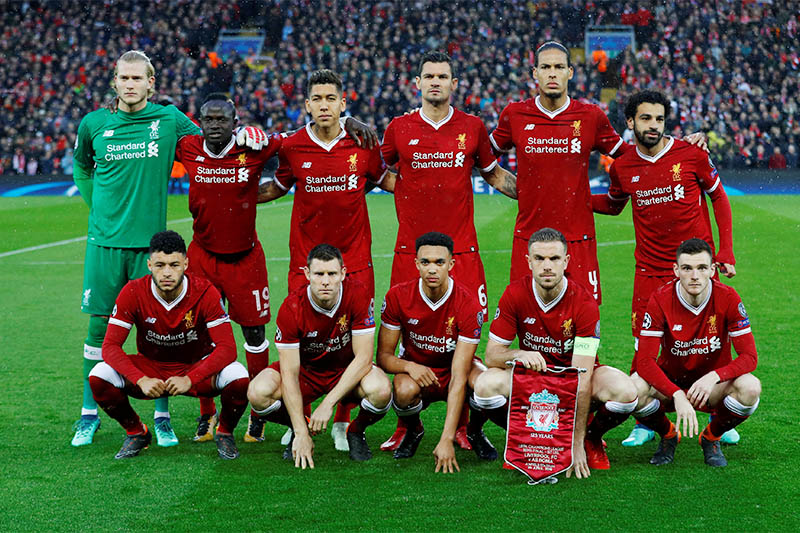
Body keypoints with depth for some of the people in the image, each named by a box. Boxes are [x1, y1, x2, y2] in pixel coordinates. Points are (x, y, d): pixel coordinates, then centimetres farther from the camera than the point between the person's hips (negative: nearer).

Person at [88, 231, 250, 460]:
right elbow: (110, 346, -18)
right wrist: (141, 380, -34)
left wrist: (189, 380, -36)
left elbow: (227, 348, -23)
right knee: (99, 376, -25)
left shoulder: (205, 293, -20)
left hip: (197, 367, -1)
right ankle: (136, 432, 4)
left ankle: (225, 432, 2)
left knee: (238, 377, -32)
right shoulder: (133, 293, -17)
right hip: (151, 367, 2)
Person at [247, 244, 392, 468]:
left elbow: (363, 357, -22)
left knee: (381, 390, -35)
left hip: (348, 371, 0)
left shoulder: (357, 295, -23)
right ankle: (299, 430, 4)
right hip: (306, 369, 1)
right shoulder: (292, 308, -24)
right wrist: (302, 433, -31)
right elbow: (289, 373, -24)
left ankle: (356, 431, 1)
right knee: (258, 393, -29)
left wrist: (328, 403, -31)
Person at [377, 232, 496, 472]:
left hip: (452, 370, -1)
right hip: (417, 371, 1)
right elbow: (384, 356, -8)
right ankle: (413, 430, 2)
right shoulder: (398, 297, -17)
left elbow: (459, 378, -29)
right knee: (405, 390, -36)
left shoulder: (468, 305, -24)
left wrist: (447, 440, -35)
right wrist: (408, 366, -34)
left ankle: (475, 431, 2)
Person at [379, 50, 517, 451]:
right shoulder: (399, 129, 6)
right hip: (410, 249, 0)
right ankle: (406, 424, 12)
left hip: (461, 248, 0)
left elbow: (494, 174, 20)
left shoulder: (472, 127, 7)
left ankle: (462, 424, 9)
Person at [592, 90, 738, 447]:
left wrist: (725, 251, 0)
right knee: (643, 348, -2)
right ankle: (644, 423, 13)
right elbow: (612, 204, 21)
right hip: (649, 268, 1)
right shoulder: (623, 168, 2)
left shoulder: (691, 155, -5)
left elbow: (718, 197, 6)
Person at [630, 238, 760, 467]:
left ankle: (711, 437, 2)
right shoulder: (660, 300, -18)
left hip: (712, 387, 0)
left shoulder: (728, 298, -16)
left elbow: (749, 356, -17)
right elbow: (645, 360, -22)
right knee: (635, 389, -32)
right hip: (670, 382, 0)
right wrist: (677, 395, -36)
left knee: (750, 388, -31)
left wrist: (713, 377, -34)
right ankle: (668, 435, 4)